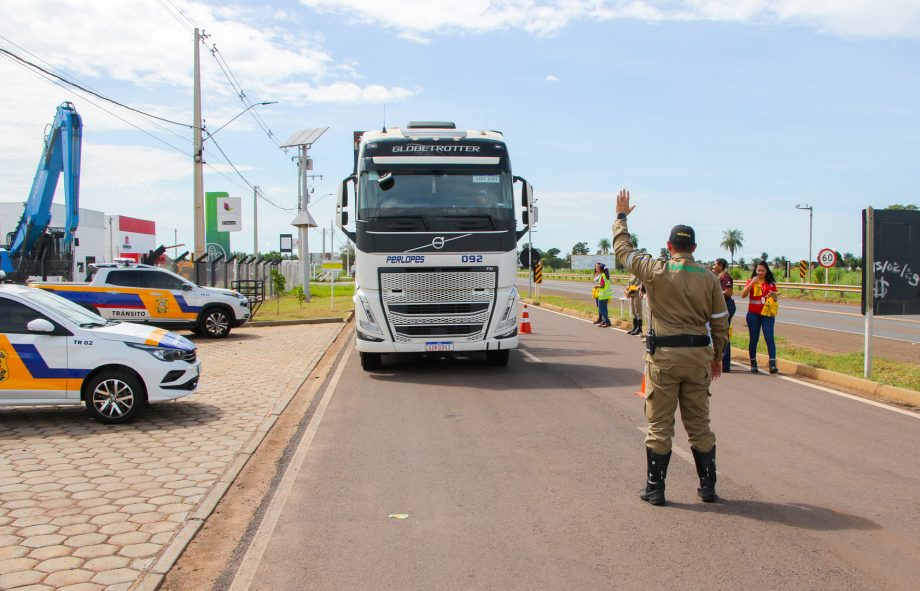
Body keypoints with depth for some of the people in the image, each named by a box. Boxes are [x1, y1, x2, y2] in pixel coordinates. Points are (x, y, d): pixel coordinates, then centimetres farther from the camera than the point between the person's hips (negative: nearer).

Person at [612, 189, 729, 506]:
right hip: (698, 356, 3)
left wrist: (621, 216, 19)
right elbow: (720, 322, 5)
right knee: (699, 424, 13)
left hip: (664, 356, -3)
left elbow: (622, 249, 5)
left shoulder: (656, 271, -8)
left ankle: (655, 489, 9)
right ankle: (708, 486, 21)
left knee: (659, 424, 4)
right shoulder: (709, 277, 1)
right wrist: (717, 356, 18)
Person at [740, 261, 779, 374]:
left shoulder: (771, 283, 8)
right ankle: (753, 363, 15)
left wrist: (773, 295, -11)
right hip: (753, 314, 0)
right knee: (753, 339, 6)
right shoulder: (751, 281, 5)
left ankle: (773, 364, -14)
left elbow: (775, 299, 12)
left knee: (769, 338, -10)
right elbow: (743, 295, -10)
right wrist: (752, 283, -18)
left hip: (767, 313, 0)